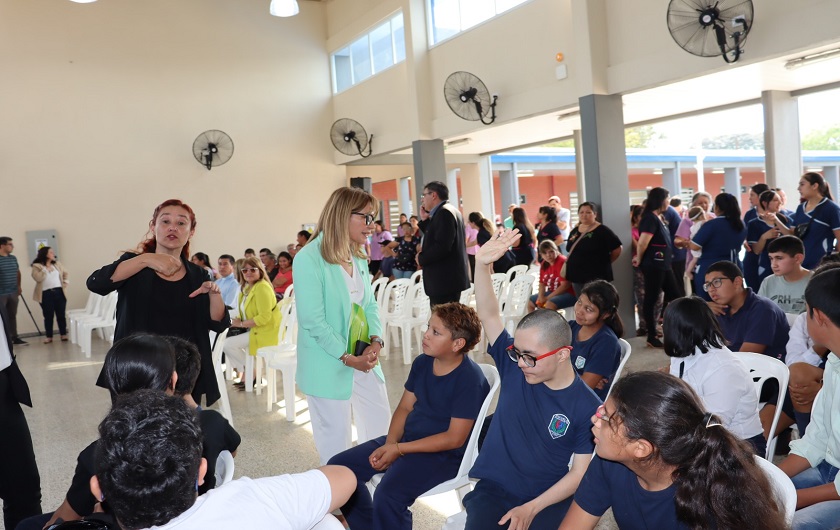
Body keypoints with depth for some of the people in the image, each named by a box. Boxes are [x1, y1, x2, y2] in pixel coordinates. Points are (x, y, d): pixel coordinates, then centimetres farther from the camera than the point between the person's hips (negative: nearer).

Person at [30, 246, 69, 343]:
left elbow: (65, 273, 24)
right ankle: (49, 336, 9)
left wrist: (65, 282, 12)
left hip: (59, 292, 4)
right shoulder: (37, 266, -3)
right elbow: (37, 278, -17)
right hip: (46, 294, -3)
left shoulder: (57, 264, 11)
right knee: (48, 316, 1)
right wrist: (45, 269, -15)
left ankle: (63, 334, 12)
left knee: (61, 315, 4)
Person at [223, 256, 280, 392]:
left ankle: (252, 372, 1)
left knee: (229, 344, -16)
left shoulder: (262, 287, -20)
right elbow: (247, 312, 18)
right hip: (253, 329, 10)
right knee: (225, 339, 9)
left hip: (265, 332, -10)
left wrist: (241, 324, -18)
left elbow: (264, 317, -26)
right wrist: (238, 320, -4)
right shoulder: (247, 287, 11)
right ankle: (246, 372, 14)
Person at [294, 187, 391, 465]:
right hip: (328, 366, -7)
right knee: (335, 443, 5)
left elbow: (370, 305, 11)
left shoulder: (359, 258, 9)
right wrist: (347, 358, -16)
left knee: (382, 433, 14)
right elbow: (313, 321, -18)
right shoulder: (309, 259, -15)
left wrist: (376, 342, -7)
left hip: (364, 361, 7)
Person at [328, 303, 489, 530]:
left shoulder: (470, 380, -21)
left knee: (388, 495, -32)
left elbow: (454, 438, -21)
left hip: (443, 453, -8)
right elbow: (405, 407, 9)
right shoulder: (422, 362, 2)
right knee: (339, 467, -1)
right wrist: (390, 443, -10)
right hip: (405, 439, 8)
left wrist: (399, 449, -19)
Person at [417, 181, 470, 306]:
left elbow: (442, 246, -24)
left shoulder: (444, 212, -14)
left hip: (445, 279, -11)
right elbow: (434, 238, 20)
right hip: (449, 277, 11)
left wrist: (421, 258, -11)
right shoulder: (449, 211, 19)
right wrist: (426, 219, 11)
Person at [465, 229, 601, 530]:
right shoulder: (514, 367, -4)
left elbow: (580, 473, -6)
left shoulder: (587, 408, -10)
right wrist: (482, 265, -28)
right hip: (494, 488, 2)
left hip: (549, 498, -1)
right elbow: (488, 315, -12)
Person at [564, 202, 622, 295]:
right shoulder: (574, 231, 12)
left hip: (596, 277, -6)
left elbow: (617, 249, -7)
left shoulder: (602, 231, -8)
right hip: (577, 276, 7)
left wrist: (604, 263, 1)